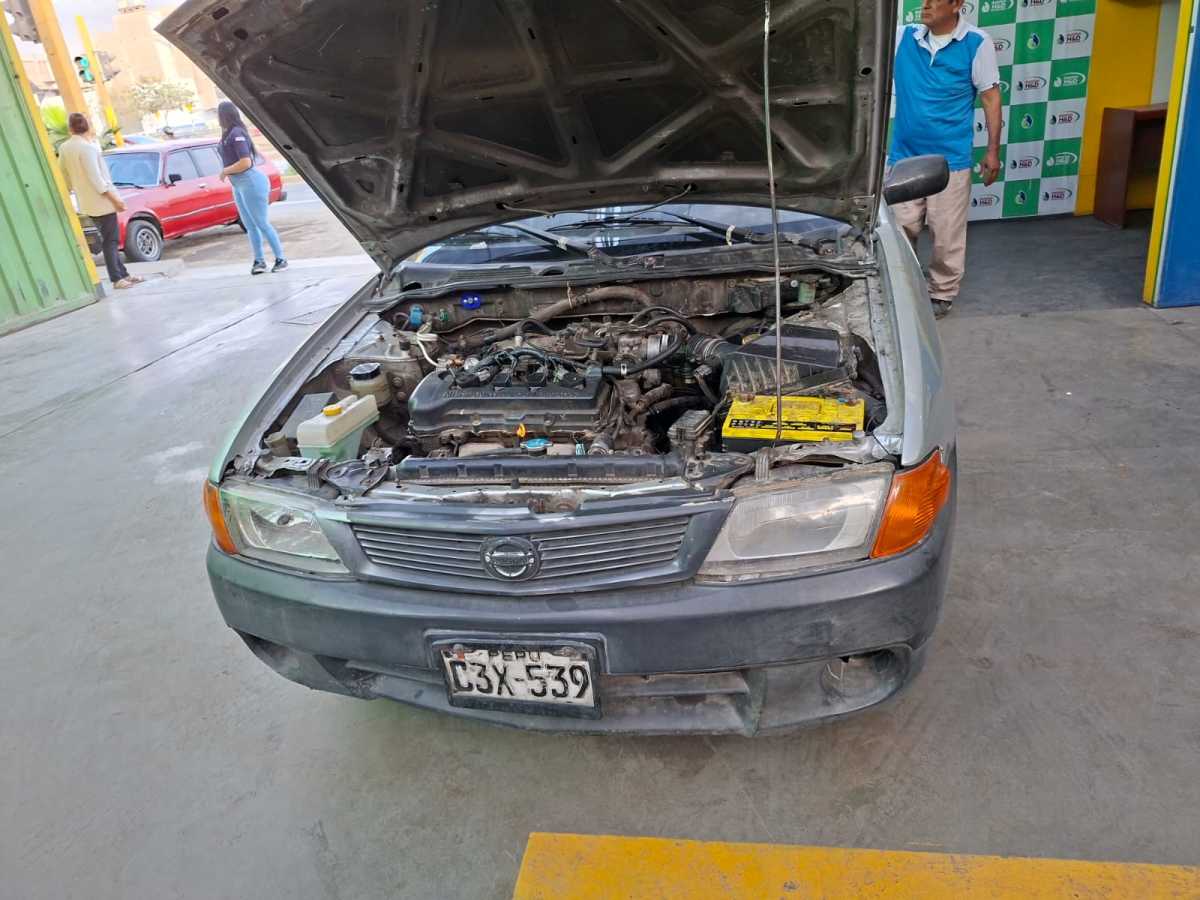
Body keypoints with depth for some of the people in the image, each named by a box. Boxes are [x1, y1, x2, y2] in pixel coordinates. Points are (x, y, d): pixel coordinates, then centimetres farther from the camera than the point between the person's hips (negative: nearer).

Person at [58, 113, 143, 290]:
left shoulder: (64, 149, 9)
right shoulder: (87, 147, -15)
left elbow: (65, 178, 14)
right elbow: (96, 178, -20)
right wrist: (114, 198, -18)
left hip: (86, 203, 8)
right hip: (101, 201, -8)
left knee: (110, 240, 14)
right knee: (110, 241, -4)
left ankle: (123, 274, 17)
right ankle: (117, 279, -3)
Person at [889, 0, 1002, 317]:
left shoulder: (976, 43, -4)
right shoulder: (903, 37, 4)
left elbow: (990, 96, 0)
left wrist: (993, 151, -2)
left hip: (950, 158, -3)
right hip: (904, 156, 3)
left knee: (946, 235, 4)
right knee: (900, 230, 6)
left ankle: (942, 293, 20)